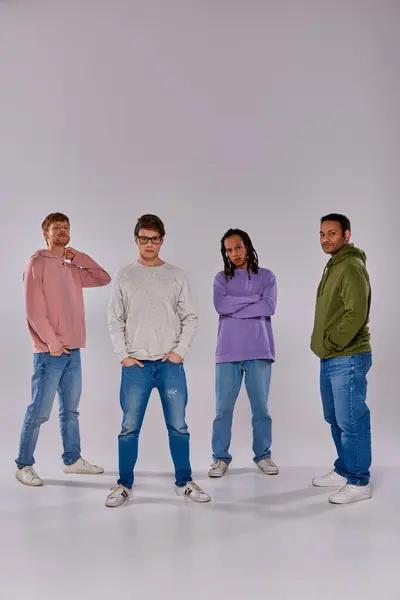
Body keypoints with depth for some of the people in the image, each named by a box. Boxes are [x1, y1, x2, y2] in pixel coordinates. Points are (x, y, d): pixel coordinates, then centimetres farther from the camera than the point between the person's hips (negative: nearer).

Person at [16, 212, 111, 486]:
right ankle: (24, 465, 8)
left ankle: (73, 459, 25)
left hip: (73, 350, 7)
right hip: (49, 351, -7)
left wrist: (79, 257, 6)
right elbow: (34, 310, -12)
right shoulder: (37, 263, -6)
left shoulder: (73, 268, 14)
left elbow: (104, 278, 15)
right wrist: (52, 343, -14)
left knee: (70, 410, 14)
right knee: (39, 411, -3)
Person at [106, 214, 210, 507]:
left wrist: (180, 351, -5)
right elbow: (115, 321, 5)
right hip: (135, 365, 0)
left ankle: (184, 482, 18)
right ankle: (124, 485, 16)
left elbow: (190, 318, 5)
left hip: (171, 364, 0)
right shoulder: (124, 277, 5)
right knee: (130, 427, 3)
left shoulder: (176, 276, 6)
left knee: (178, 426, 5)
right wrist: (124, 355, -4)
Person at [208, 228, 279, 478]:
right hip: (228, 352, 1)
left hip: (259, 351, 0)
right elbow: (221, 306, -9)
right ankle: (221, 457, 14)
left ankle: (263, 455, 21)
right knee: (224, 408, 3)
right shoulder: (221, 278, 9)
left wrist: (234, 309, -8)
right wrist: (253, 299, -8)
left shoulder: (266, 276, 8)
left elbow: (269, 307, -8)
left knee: (261, 407, 7)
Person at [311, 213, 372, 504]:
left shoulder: (351, 267, -14)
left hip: (348, 359, -10)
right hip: (330, 359, 10)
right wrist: (324, 346, 12)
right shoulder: (333, 267, 16)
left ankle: (359, 483, 9)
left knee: (351, 421, -2)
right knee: (336, 419, 18)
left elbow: (356, 314, -23)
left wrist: (331, 343, -16)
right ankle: (344, 470, 31)